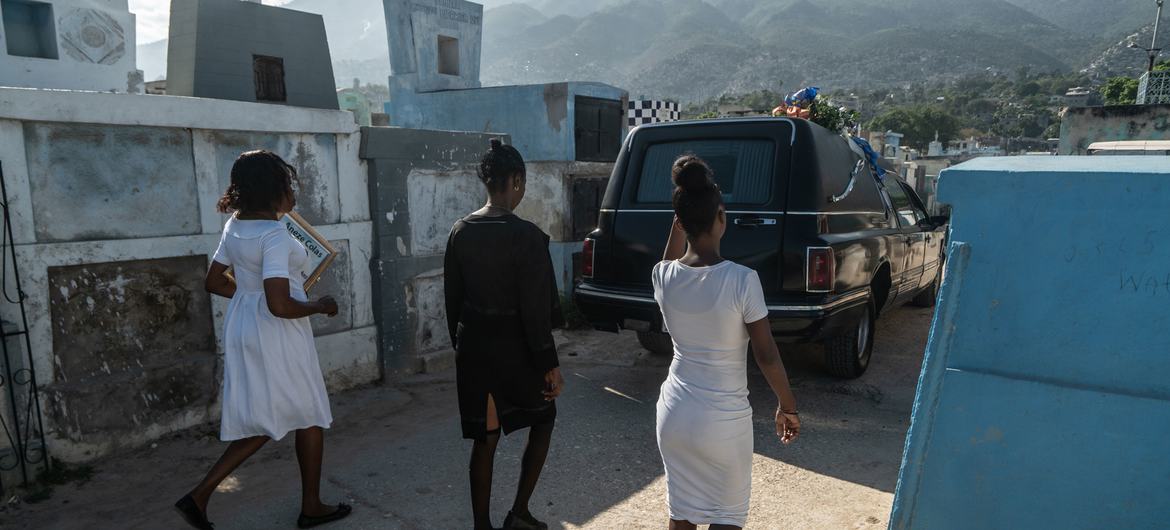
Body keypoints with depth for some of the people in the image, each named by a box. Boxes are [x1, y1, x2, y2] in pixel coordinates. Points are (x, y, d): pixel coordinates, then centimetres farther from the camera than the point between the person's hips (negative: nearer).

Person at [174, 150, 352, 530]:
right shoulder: (274, 235, -23)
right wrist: (320, 307, -12)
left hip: (242, 329, 8)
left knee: (263, 422, 19)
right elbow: (280, 306, -28)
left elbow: (214, 282, 14)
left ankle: (199, 496, 14)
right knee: (309, 416, 11)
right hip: (277, 336, -8)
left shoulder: (234, 225, 4)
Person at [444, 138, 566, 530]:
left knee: (485, 439, 15)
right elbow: (536, 308, -18)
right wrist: (549, 363, -10)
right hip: (515, 349, -5)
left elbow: (452, 297, 8)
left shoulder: (460, 232, 0)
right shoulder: (526, 236, -19)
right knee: (543, 420, 19)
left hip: (474, 349, 5)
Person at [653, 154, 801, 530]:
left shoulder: (663, 276, -8)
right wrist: (788, 407, 2)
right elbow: (767, 356, -12)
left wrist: (682, 217, 9)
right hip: (724, 421, -4)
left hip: (674, 414, 4)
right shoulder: (742, 280, -20)